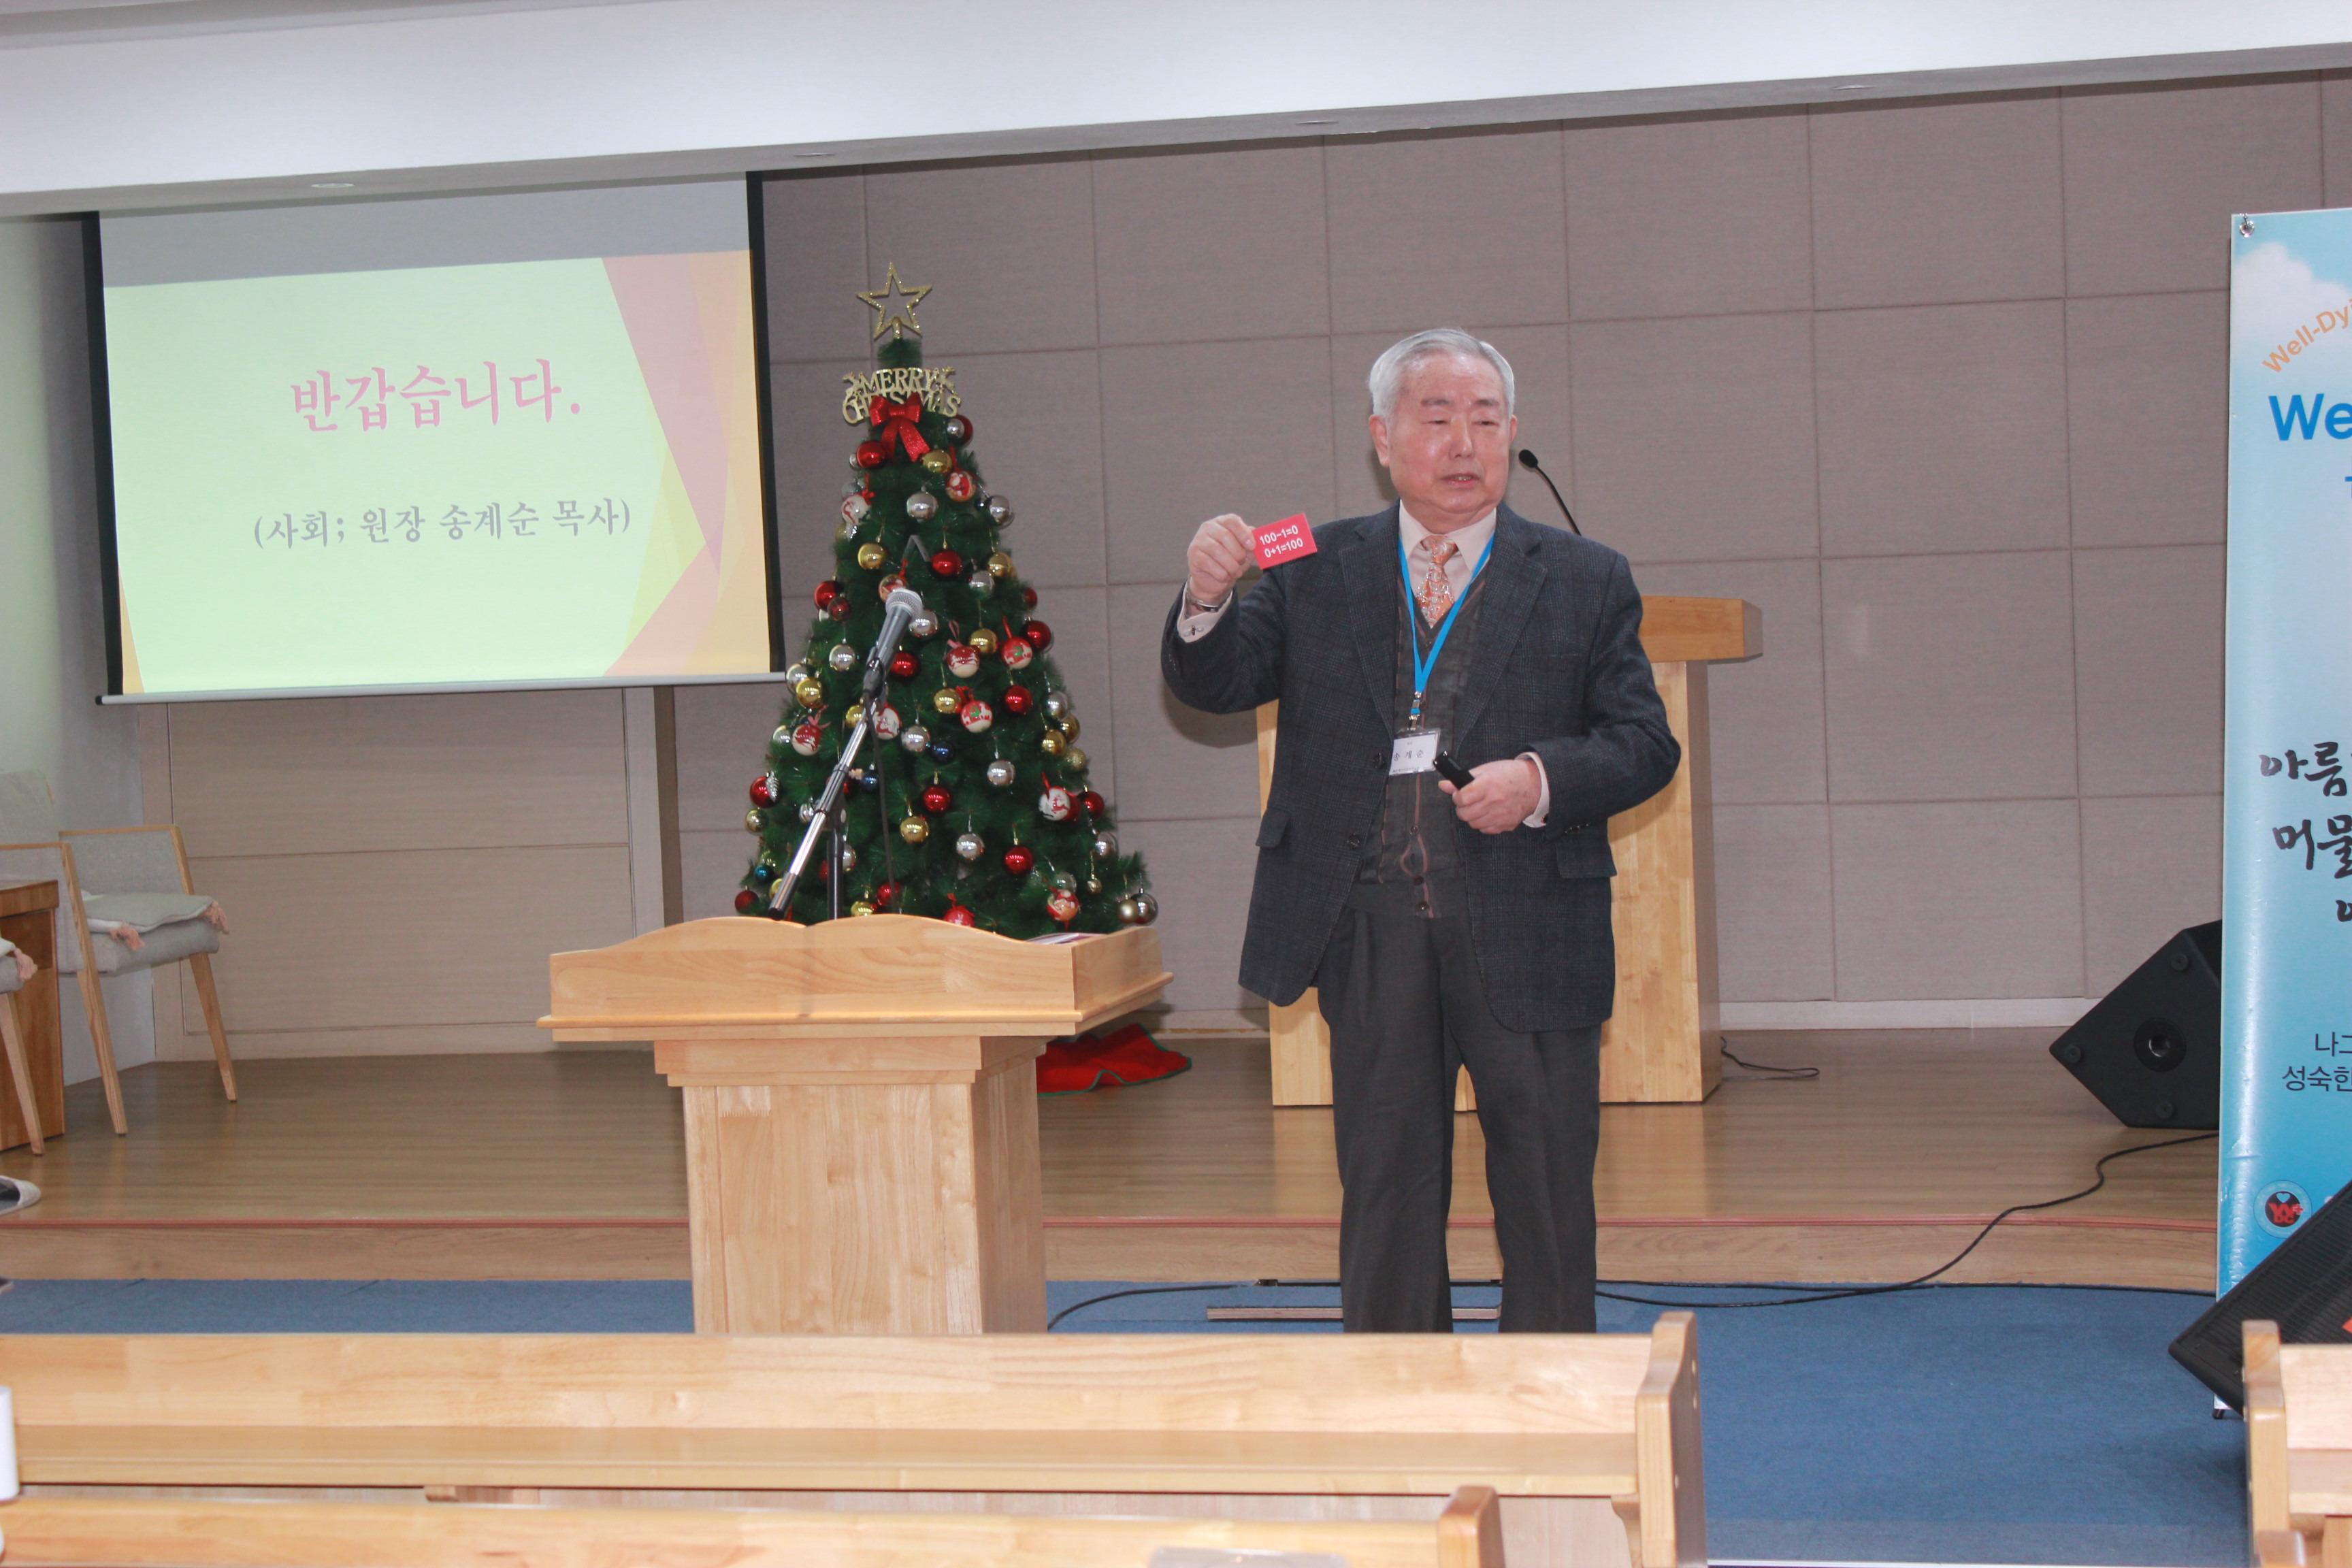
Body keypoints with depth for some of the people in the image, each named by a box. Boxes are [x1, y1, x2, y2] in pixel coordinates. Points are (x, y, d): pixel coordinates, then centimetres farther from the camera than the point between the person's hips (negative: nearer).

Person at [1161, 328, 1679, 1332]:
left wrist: (1541, 779, -17)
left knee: (1546, 1191, 6)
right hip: (1369, 932, 1)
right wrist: (1205, 603, -20)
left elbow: (1645, 746, 2)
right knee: (1385, 1188, 10)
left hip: (1528, 934, -1)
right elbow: (1212, 685, 1)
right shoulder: (1318, 573, 9)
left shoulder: (1585, 582, 6)